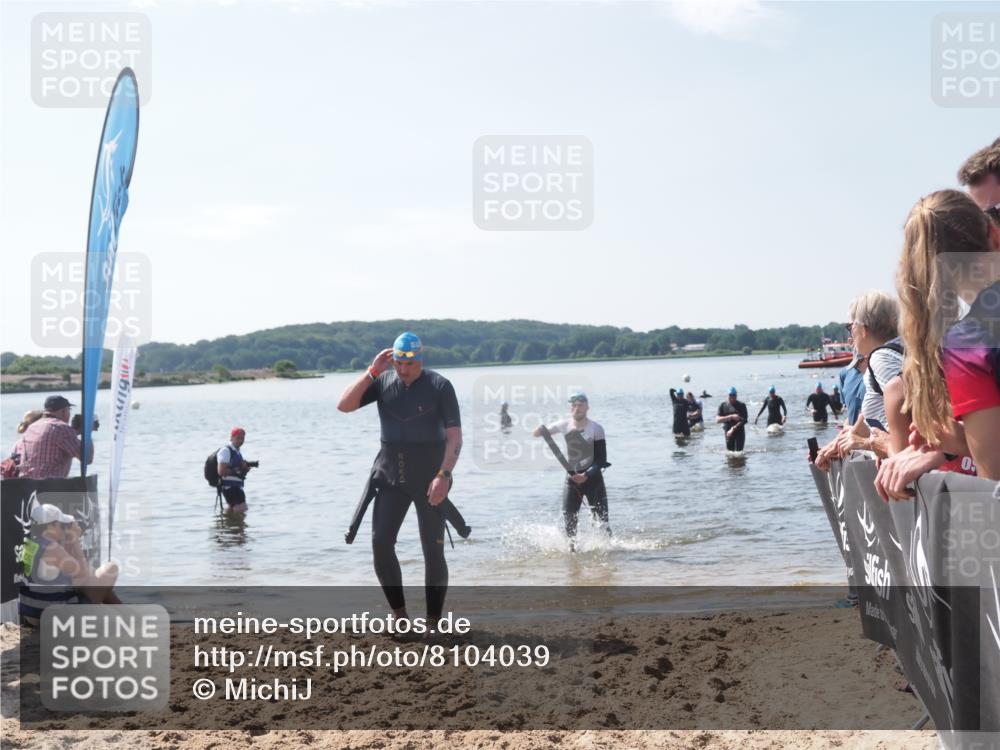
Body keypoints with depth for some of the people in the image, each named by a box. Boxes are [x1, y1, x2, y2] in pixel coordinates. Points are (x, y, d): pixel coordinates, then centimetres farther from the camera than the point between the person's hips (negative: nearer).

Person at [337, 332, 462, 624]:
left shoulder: (439, 386, -8)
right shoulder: (383, 381, 2)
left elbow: (454, 437, -11)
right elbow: (344, 405, -7)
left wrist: (444, 475, -23)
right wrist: (372, 372, -13)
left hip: (429, 480, -3)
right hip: (390, 478, 3)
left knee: (433, 551, -2)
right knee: (380, 544, -5)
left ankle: (433, 622, 9)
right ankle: (400, 615, 9)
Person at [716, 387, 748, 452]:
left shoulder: (741, 405, -3)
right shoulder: (723, 405, 2)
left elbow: (745, 420, -11)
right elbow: (718, 420, -7)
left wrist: (733, 429, -20)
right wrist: (731, 417, -20)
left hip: (739, 432, -2)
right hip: (728, 432, 2)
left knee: (738, 452, -10)